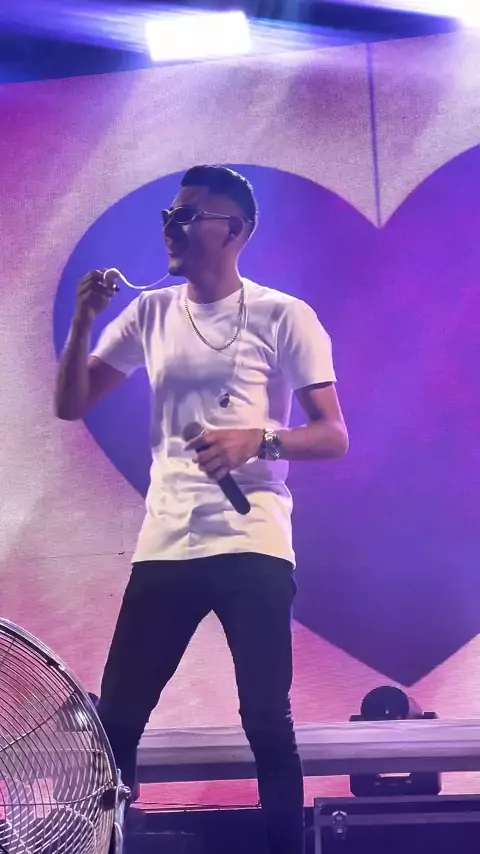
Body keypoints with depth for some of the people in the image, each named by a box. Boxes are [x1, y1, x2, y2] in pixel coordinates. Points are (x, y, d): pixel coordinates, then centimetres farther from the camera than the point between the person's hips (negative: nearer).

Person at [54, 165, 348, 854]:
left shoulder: (284, 317, -2)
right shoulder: (150, 314, 11)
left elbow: (333, 436, -3)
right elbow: (70, 405, 11)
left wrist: (258, 440, -21)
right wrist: (83, 319, -4)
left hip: (252, 545, -4)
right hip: (164, 546, 4)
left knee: (267, 721, -1)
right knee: (115, 718, 5)